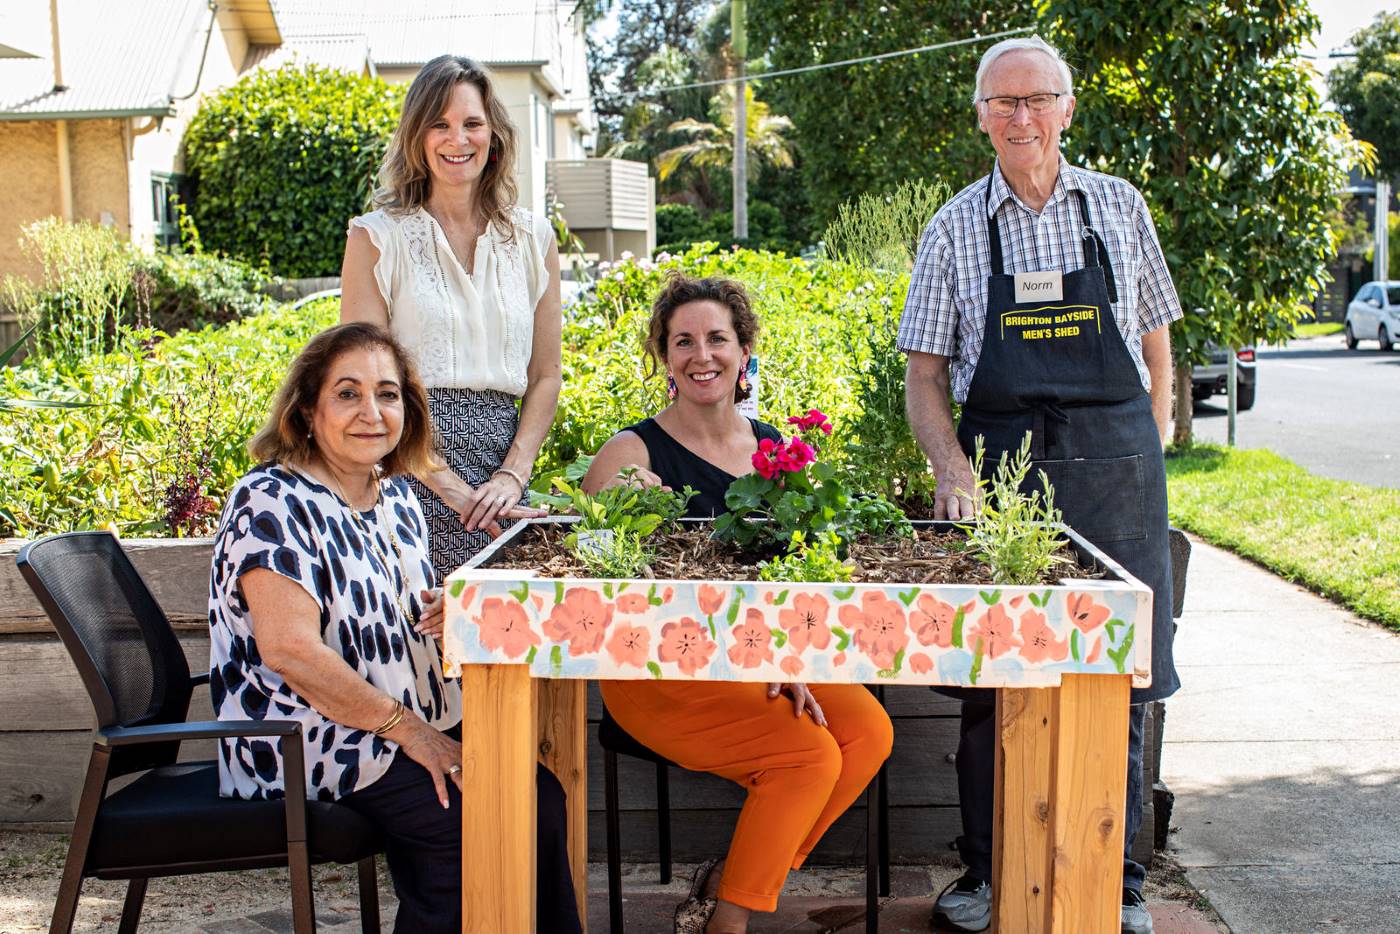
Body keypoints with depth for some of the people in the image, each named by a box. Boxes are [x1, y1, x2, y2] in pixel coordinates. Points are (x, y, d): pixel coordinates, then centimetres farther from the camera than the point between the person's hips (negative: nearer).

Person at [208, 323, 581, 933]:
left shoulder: (397, 496, 11)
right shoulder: (273, 502, -14)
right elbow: (290, 650, -24)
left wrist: (442, 614, 1)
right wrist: (406, 729, -19)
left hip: (415, 729, 8)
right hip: (304, 743, -8)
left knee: (540, 793, -11)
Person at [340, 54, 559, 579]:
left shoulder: (532, 238, 11)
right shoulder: (378, 236, 1)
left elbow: (545, 376, 11)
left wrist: (513, 475, -4)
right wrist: (449, 487, -13)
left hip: (502, 462, 3)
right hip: (409, 470, -3)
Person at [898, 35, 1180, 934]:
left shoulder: (1119, 206, 8)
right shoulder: (956, 227, 5)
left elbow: (1155, 341, 16)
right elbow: (924, 375, 4)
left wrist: (1148, 446, 9)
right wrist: (952, 471, -10)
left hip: (1116, 467, 1)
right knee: (991, 682, 4)